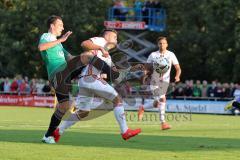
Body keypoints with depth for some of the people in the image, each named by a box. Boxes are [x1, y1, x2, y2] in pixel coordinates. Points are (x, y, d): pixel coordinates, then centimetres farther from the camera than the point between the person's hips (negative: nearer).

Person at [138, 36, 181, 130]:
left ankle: (142, 108, 32)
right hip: (155, 80, -2)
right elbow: (147, 67, 11)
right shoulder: (153, 55, 5)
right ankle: (163, 123, -16)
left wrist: (177, 76, -16)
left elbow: (178, 68, 4)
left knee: (156, 104, 2)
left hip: (165, 81, 3)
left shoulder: (171, 55, 6)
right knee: (162, 99, -21)